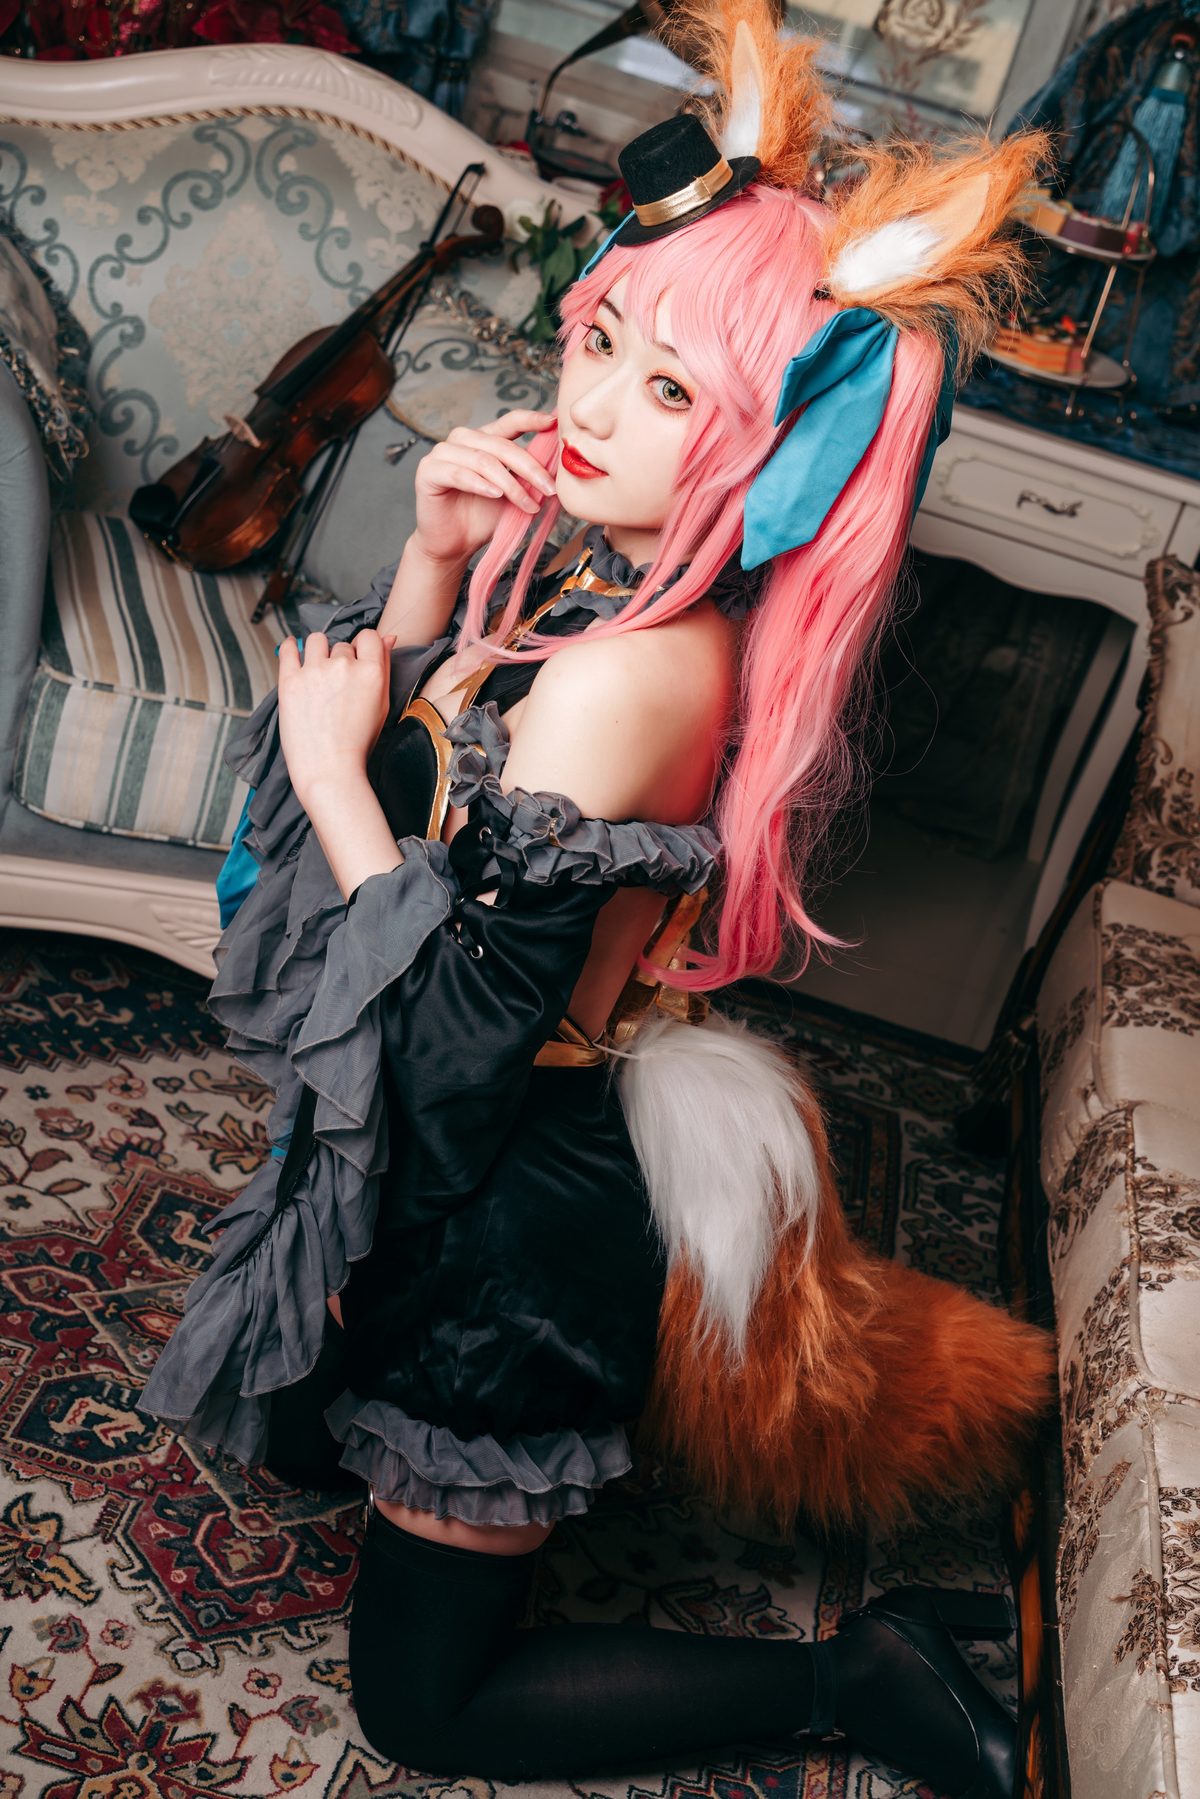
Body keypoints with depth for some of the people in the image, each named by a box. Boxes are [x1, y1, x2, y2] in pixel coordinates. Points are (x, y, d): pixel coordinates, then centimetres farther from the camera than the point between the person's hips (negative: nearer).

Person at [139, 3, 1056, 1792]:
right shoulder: (589, 543, -7)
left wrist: (335, 772, -21)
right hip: (551, 1141, 8)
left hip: (517, 1209, -8)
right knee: (321, 1437, 36)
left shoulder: (620, 683, -33)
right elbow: (401, 726, 1)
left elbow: (453, 1054, -29)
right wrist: (436, 556, -16)